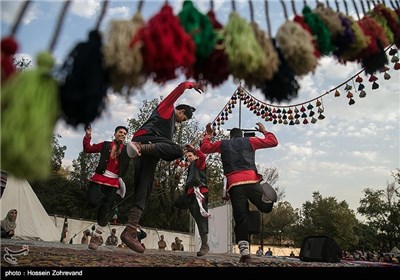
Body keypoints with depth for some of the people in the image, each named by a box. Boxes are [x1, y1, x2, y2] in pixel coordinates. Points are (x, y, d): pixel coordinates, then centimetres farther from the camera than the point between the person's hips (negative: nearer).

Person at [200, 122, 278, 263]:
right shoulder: (249, 141, 20)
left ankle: (244, 251, -10)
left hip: (234, 184, 1)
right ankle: (266, 196, -24)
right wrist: (264, 131, 38)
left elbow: (204, 148, 33)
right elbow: (273, 141, 22)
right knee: (266, 207, 9)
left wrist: (208, 135, 47)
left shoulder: (223, 144, 22)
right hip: (251, 180, 0)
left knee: (240, 218, 2)